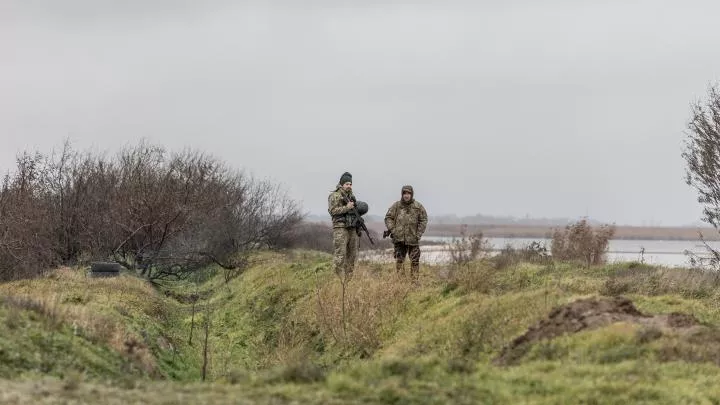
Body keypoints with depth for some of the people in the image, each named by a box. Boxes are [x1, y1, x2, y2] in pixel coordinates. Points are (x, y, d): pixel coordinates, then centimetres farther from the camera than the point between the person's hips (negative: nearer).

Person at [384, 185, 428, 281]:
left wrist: (418, 234, -3)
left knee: (415, 261, 0)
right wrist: (392, 230, -6)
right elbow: (388, 218, 7)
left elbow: (423, 220, 5)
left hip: (413, 239, -1)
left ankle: (414, 279, 6)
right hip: (399, 238, 1)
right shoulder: (396, 206, 5)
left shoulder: (418, 207, 3)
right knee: (399, 260, 4)